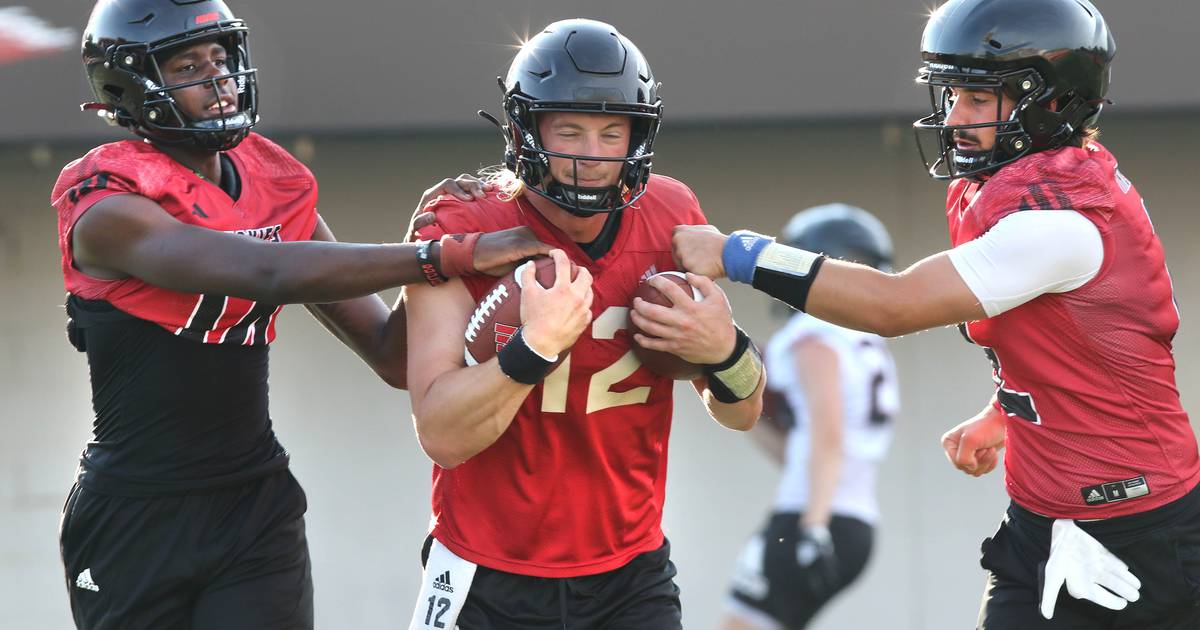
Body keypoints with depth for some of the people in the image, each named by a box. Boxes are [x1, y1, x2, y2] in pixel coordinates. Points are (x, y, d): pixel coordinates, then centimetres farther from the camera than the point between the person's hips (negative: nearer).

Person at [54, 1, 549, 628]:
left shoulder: (277, 190, 7)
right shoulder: (108, 211, -13)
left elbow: (392, 356, 7)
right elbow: (269, 273, -28)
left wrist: (438, 240, -10)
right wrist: (450, 254, -31)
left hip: (258, 508, 4)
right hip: (135, 522, -4)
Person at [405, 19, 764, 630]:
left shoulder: (672, 221, -2)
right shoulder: (464, 230, -13)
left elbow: (742, 413, 5)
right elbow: (442, 437, -21)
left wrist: (723, 349, -16)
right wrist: (536, 346, -34)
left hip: (631, 577, 3)